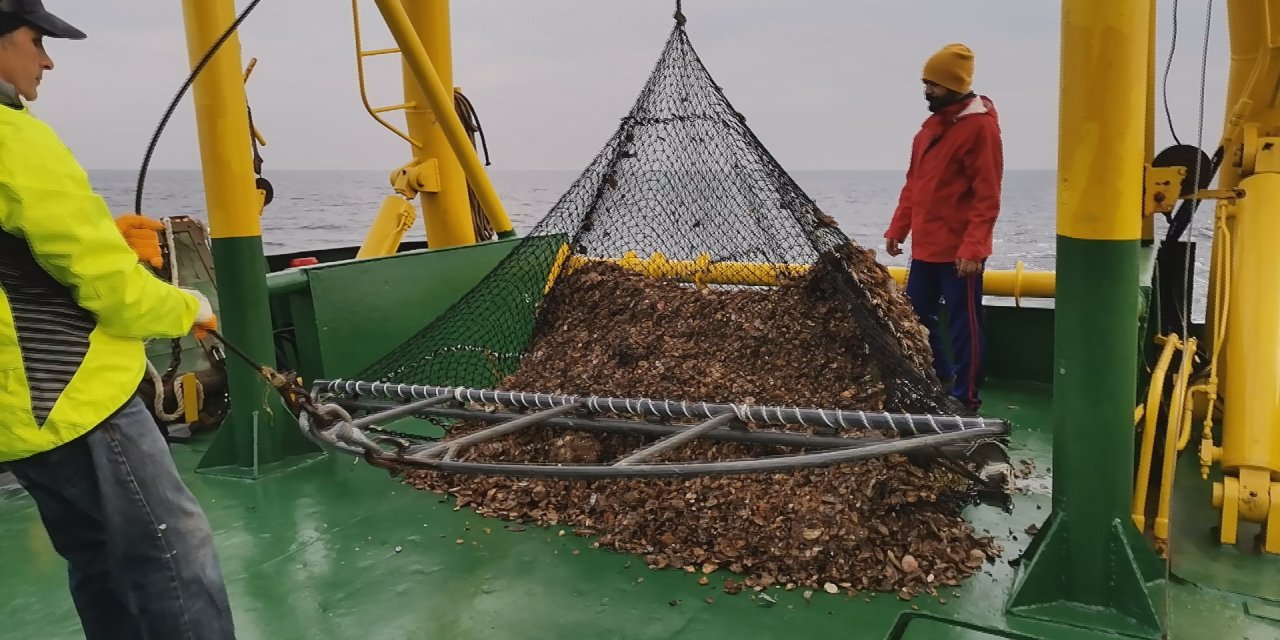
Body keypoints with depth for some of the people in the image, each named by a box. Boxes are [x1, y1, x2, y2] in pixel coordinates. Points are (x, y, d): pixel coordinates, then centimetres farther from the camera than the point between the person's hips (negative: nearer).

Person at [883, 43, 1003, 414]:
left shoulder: (980, 126, -12)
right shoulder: (933, 124, 14)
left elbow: (987, 196, -17)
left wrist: (973, 248, -23)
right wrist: (897, 229, 13)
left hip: (959, 251, -8)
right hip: (925, 246, 8)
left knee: (964, 325, 2)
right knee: (916, 316, 15)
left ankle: (966, 400, 14)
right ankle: (941, 378, 33)